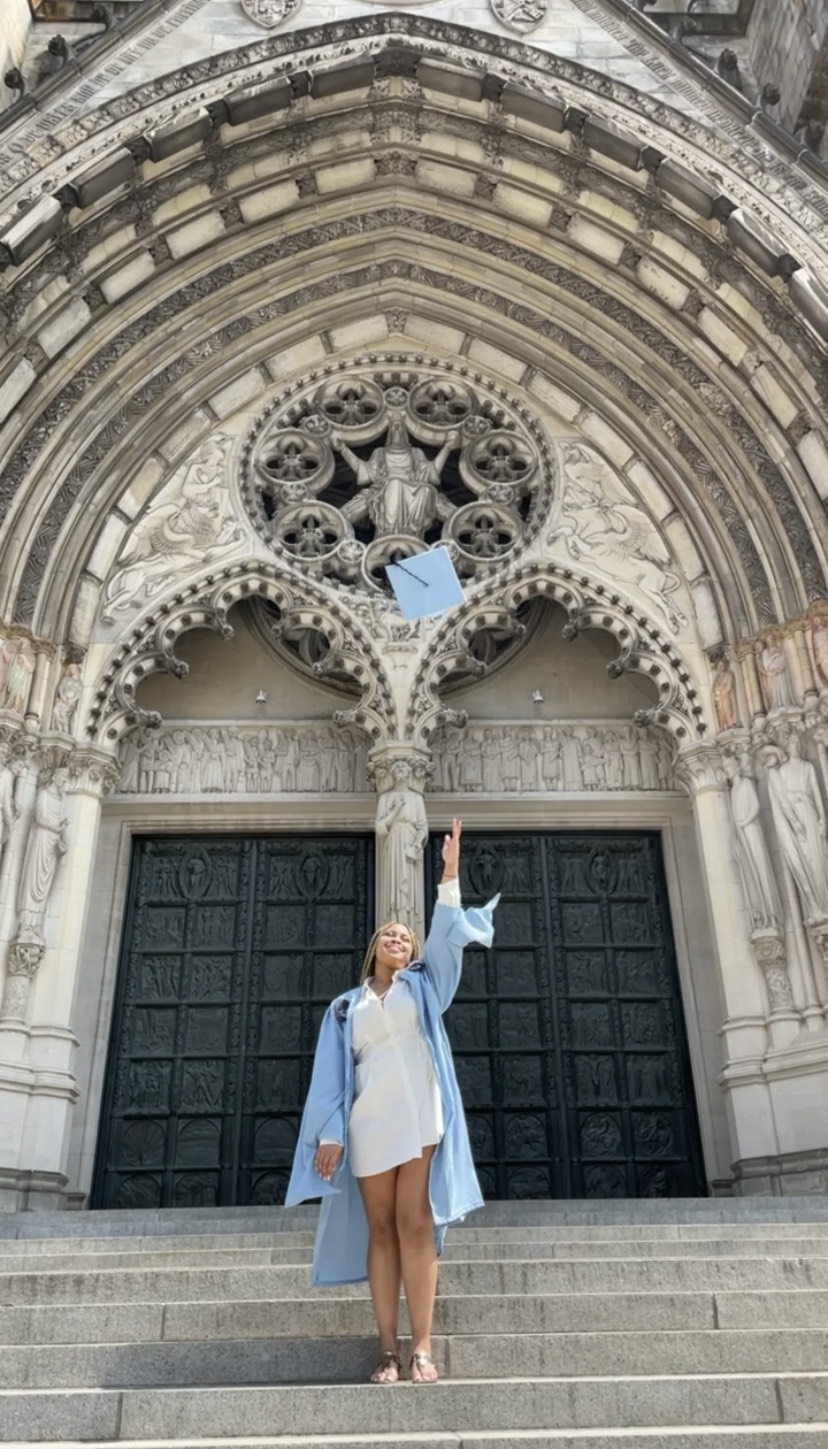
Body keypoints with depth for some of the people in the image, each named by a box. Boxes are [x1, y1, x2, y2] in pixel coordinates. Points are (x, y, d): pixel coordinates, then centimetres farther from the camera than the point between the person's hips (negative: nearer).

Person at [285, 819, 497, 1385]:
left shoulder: (422, 984, 17)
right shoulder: (346, 1007, 17)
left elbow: (445, 933, 4)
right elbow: (332, 1074, 10)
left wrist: (450, 871, -4)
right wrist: (329, 1134, -1)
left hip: (419, 1118, -1)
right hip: (369, 1126, 1)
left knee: (415, 1223, -6)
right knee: (380, 1230, 1)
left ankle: (422, 1346, -3)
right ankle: (389, 1349, 4)